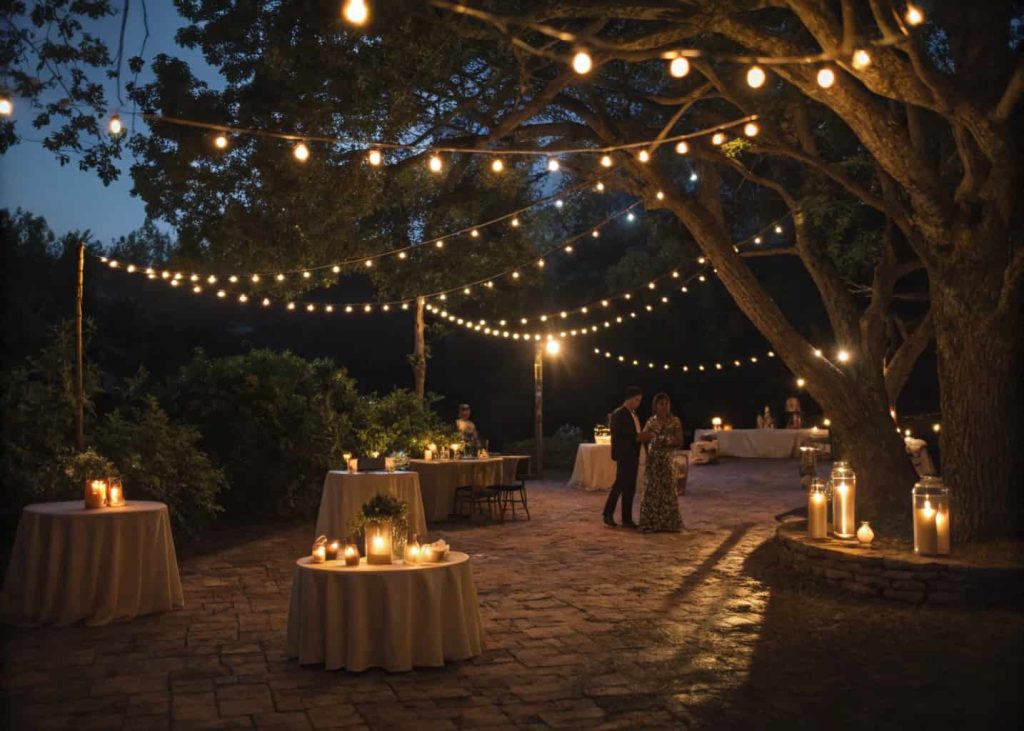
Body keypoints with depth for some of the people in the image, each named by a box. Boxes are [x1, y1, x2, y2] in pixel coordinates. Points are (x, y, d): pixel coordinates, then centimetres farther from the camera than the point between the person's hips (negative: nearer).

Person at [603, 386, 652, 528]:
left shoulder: (634, 414, 16)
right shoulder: (618, 414, -10)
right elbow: (617, 437, -17)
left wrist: (643, 437, 1)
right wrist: (636, 438, -21)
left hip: (633, 455, 8)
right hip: (624, 455, -8)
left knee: (630, 487, 7)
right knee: (620, 484, -9)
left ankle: (627, 519, 10)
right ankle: (608, 514, 4)